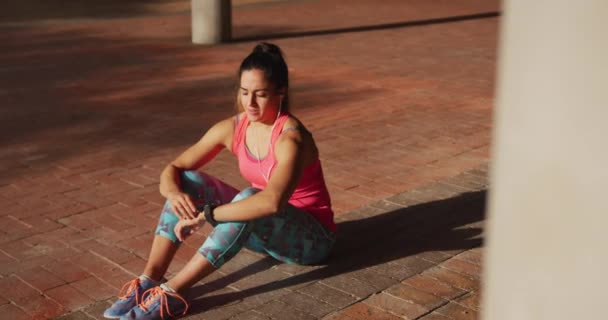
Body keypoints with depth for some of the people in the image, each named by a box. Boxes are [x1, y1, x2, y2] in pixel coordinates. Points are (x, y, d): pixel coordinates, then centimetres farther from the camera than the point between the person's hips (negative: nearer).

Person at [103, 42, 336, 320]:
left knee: (249, 198, -38)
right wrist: (174, 192, -28)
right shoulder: (232, 128, -8)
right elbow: (173, 169, -4)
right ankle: (148, 281, -22)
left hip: (310, 237, -6)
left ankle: (172, 292, -35)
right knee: (189, 182, -12)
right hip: (261, 230, 7)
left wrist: (205, 215, -39)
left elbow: (272, 201, -45)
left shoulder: (290, 138, -28)